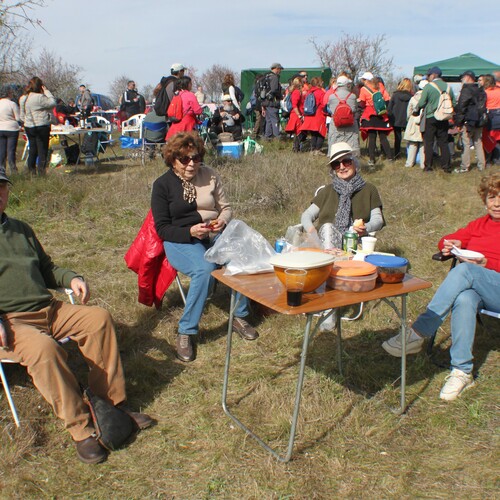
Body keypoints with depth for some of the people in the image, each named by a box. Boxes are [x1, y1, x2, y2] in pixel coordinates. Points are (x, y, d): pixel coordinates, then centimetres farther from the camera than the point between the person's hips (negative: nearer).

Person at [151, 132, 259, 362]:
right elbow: (162, 228, -3)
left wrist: (222, 220, -9)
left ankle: (240, 316, -10)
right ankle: (186, 332, -24)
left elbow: (226, 207, 15)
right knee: (204, 268, -36)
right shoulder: (163, 184, 1)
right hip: (181, 240, -3)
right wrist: (190, 232, -20)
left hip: (214, 235, 4)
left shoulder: (209, 175, 9)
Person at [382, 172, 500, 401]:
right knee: (464, 300, -37)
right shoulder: (478, 225, 22)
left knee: (464, 270, -35)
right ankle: (462, 371, -33)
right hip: (474, 287, 3)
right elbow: (446, 241, 22)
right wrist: (451, 244, -2)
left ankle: (417, 335, -36)